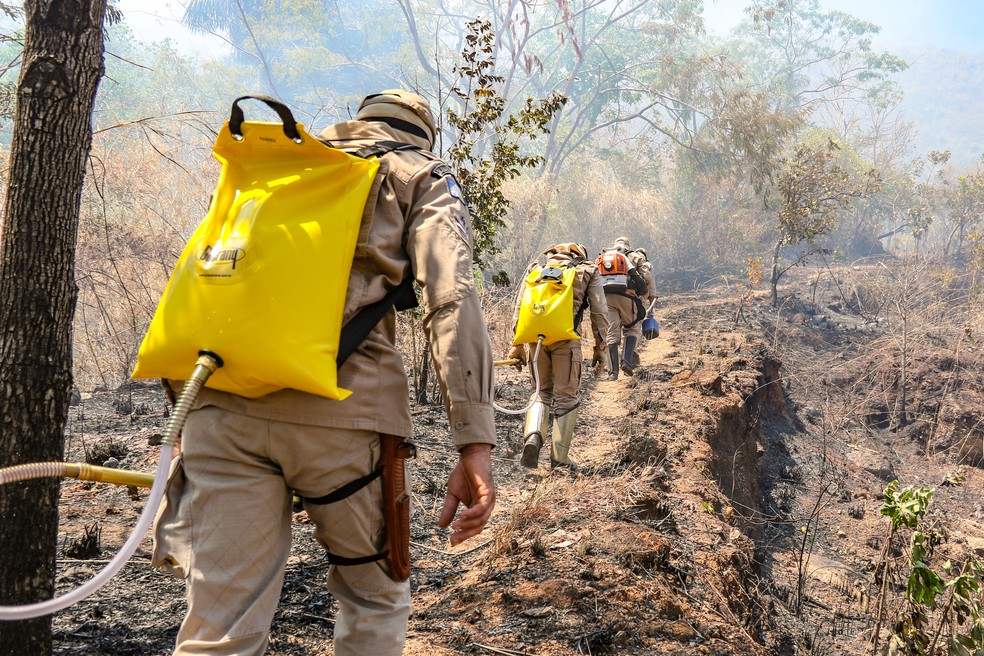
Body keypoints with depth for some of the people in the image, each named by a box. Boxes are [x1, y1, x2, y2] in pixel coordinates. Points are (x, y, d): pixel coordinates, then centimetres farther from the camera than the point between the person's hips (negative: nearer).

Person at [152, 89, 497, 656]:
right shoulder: (422, 178, 17)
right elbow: (452, 303, -1)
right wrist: (476, 446, -7)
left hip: (223, 398, 4)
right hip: (340, 404, -3)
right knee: (375, 599, 19)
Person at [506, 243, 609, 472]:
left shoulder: (537, 265, 22)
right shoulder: (589, 270, 17)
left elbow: (520, 307, 16)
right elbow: (600, 312, 10)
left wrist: (517, 346, 17)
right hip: (566, 335, -2)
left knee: (541, 392, 18)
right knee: (567, 397, 8)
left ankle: (533, 435, -7)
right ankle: (559, 457, 8)